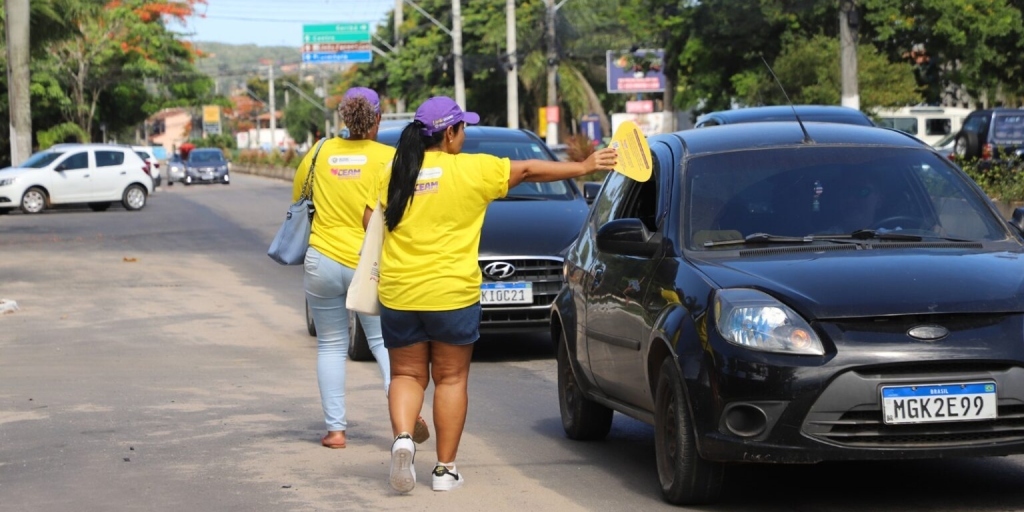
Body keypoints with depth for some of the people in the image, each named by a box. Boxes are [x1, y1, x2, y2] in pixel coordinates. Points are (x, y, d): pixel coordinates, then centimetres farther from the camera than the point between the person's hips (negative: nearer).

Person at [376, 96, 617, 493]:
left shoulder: (397, 172, 3)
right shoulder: (472, 169, -5)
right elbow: (529, 171, 3)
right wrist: (584, 167, 13)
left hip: (399, 295, 3)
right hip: (452, 294, -2)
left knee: (406, 375, 13)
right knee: (451, 379, 9)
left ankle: (402, 437, -13)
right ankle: (445, 468, 11)